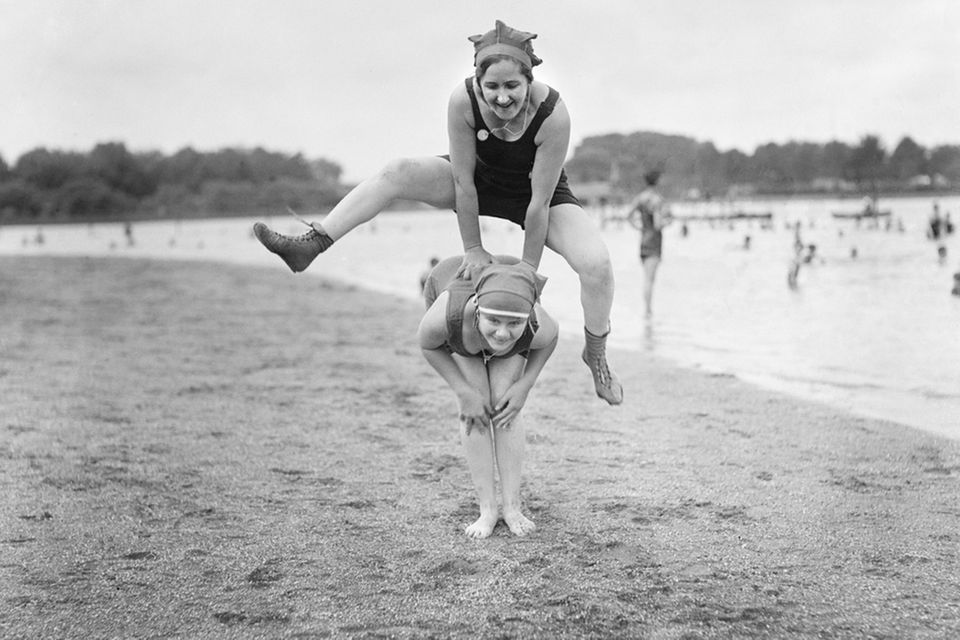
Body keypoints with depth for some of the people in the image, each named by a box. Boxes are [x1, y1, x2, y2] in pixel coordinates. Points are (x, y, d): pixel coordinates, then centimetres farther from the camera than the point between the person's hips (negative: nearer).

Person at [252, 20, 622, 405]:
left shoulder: (553, 115, -37)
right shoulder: (463, 101, -31)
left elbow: (540, 202, -29)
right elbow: (463, 181, -22)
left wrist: (528, 270, -21)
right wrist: (473, 248, -16)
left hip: (542, 195, -2)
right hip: (481, 182, 2)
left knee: (596, 264, -24)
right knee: (397, 174, -20)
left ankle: (596, 355, 3)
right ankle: (307, 247, -18)